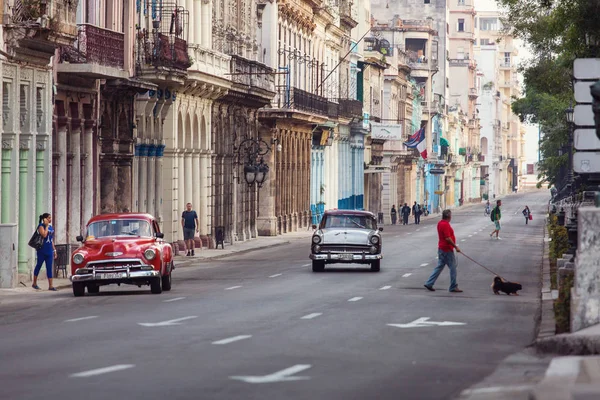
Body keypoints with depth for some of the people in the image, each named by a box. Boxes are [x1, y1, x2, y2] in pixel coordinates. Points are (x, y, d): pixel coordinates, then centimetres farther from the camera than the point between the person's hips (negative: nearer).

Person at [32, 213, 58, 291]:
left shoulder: (51, 227, 14)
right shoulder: (41, 226, -7)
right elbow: (44, 235, -25)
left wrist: (54, 250, 16)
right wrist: (46, 226, -14)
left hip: (49, 251, 6)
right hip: (42, 250, -6)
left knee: (49, 268, 3)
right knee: (38, 266, 4)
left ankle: (50, 286, 1)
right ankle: (34, 283, 17)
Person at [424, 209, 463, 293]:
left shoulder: (440, 223, 10)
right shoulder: (446, 225, -20)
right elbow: (448, 238, -25)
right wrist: (456, 247, -18)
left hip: (441, 248, 10)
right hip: (447, 250, -10)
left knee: (439, 267, 13)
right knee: (453, 268, 0)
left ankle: (429, 284, 11)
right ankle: (453, 287, 6)